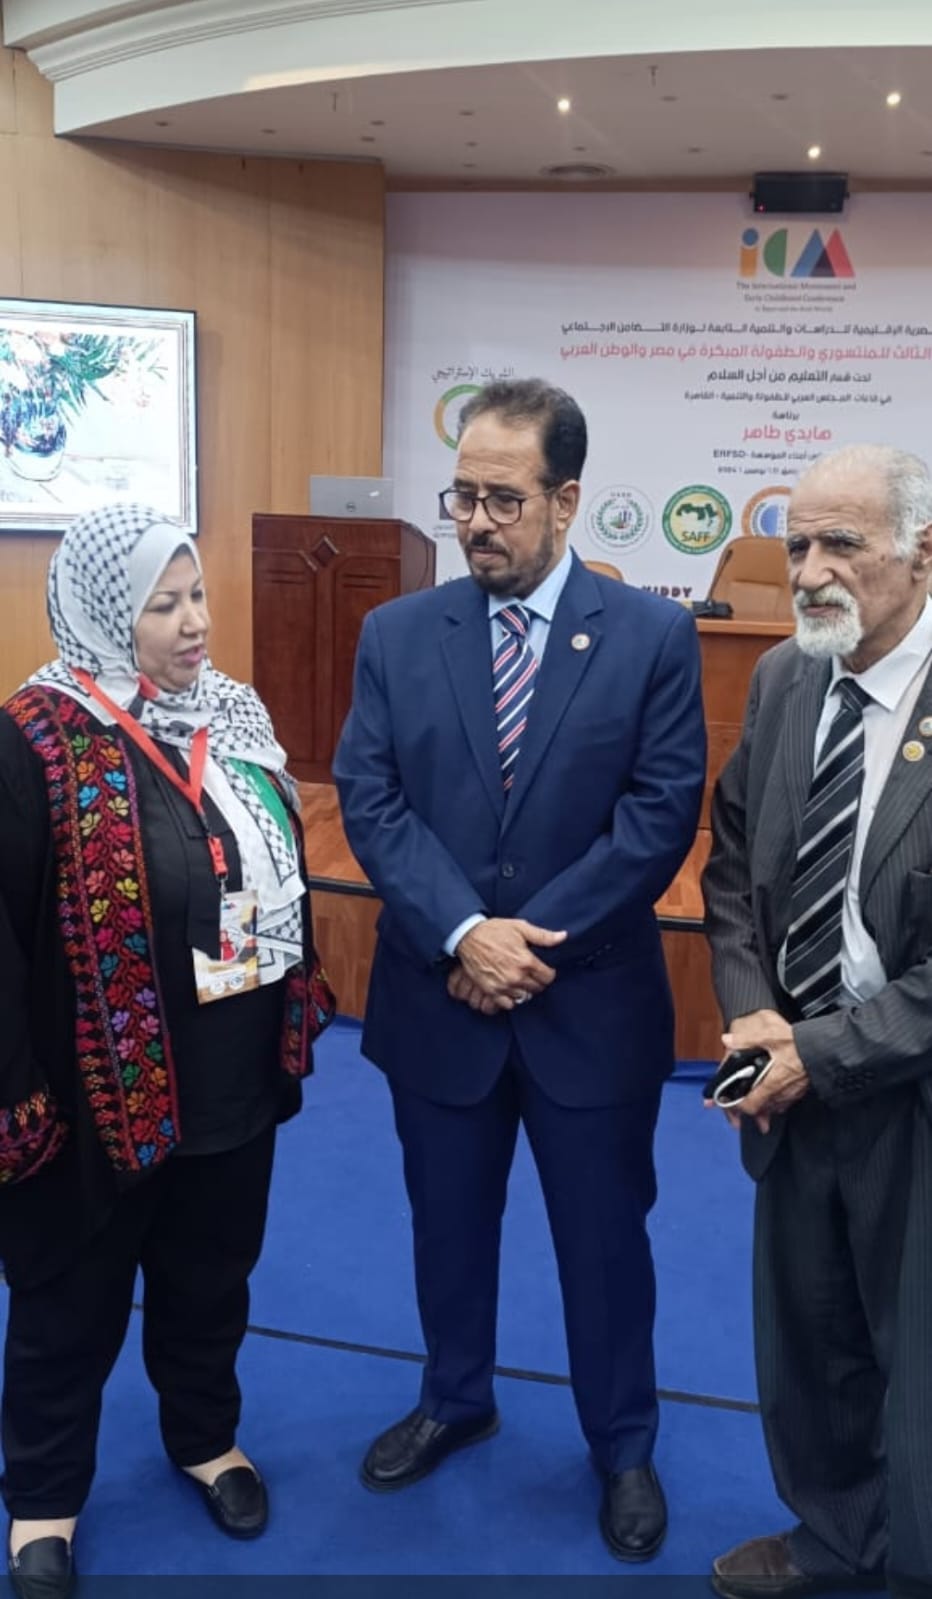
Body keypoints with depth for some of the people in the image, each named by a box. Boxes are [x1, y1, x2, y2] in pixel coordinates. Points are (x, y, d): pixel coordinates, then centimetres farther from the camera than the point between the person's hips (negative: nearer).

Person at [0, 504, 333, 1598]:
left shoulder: (231, 713, 3)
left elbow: (281, 865, 13)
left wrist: (302, 999, 13)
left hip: (234, 1072, 6)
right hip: (103, 1084, -5)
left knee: (211, 1274, 23)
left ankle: (206, 1438, 48)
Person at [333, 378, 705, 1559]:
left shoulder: (652, 636, -6)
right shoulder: (396, 635, -1)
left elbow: (661, 813, -11)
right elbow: (369, 800, -7)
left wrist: (533, 936, -16)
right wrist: (463, 933, -19)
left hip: (591, 1003, -2)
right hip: (435, 996, 2)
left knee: (604, 1235, 14)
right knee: (447, 1221, 20)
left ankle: (623, 1446, 38)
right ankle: (454, 1401, 46)